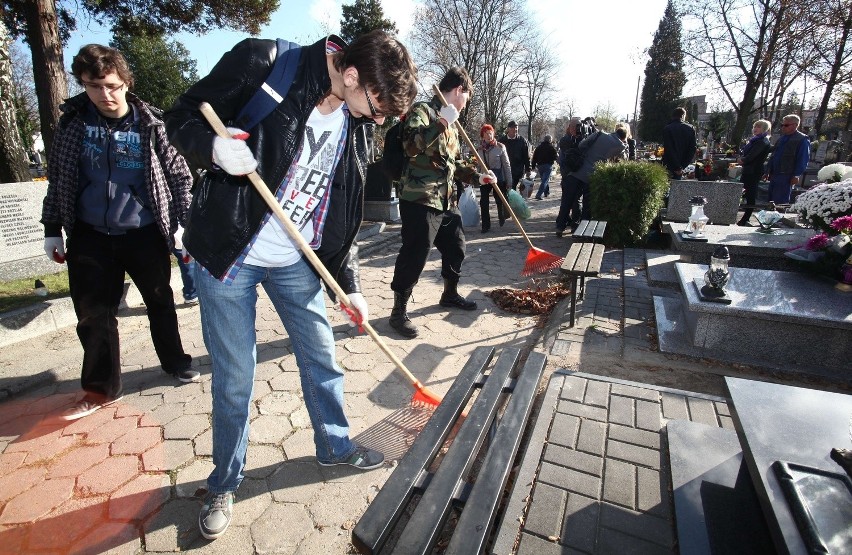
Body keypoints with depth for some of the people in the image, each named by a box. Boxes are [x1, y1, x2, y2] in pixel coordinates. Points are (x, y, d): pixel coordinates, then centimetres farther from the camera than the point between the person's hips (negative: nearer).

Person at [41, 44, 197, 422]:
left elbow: (181, 176, -1)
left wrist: (182, 224, -8)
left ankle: (175, 362, 33)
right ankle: (101, 388, 22)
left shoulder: (150, 125, -7)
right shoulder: (73, 120, 0)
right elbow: (57, 177, 8)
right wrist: (52, 228, 8)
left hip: (144, 234, -2)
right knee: (92, 314, 6)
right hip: (90, 236, 3)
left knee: (160, 302, 13)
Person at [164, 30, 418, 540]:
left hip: (296, 261, 5)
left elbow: (345, 210, 7)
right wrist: (215, 147, -28)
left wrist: (350, 283, 6)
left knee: (322, 357, 13)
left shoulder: (354, 124, 3)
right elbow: (181, 119, -4)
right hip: (228, 254, -4)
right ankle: (225, 483, 33)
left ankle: (335, 445, 39)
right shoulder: (261, 63, -13)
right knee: (234, 377, 6)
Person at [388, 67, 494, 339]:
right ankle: (399, 312, 6)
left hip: (445, 200, 10)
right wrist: (441, 123, -25)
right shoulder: (422, 111, -7)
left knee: (456, 246, 18)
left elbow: (456, 162, 28)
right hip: (420, 200, -10)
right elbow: (411, 145, -27)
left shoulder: (450, 124, 21)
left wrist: (478, 176, 18)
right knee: (414, 256, -8)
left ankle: (450, 294, 39)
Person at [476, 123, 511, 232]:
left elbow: (506, 164, -2)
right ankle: (485, 225, 9)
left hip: (498, 178, -2)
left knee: (500, 200, 7)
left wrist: (508, 180, -4)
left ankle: (502, 219, 35)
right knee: (484, 202, -2)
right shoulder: (479, 149, 3)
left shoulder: (500, 147, -5)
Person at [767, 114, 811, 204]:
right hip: (774, 175, 8)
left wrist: (796, 175, -17)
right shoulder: (782, 138, 18)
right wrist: (769, 172, 16)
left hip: (786, 176, -8)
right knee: (771, 200, 11)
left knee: (780, 203, -8)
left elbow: (802, 160, -11)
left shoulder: (802, 140, -5)